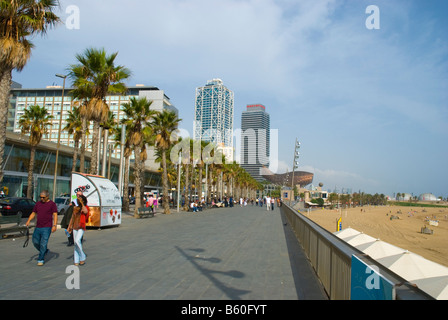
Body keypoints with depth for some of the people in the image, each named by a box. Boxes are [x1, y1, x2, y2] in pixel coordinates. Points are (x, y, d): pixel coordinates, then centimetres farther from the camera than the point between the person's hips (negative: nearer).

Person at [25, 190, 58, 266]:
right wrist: (28, 221, 0)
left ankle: (40, 260, 5)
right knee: (35, 242, 11)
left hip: (47, 228, -6)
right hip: (37, 227, 6)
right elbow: (33, 213, 17)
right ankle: (44, 251, 35)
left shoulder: (52, 204, -3)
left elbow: (55, 215, -7)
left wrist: (54, 225, -17)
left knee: (43, 244, -6)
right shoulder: (38, 203, 12)